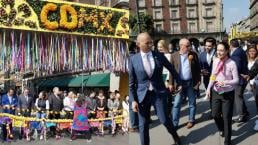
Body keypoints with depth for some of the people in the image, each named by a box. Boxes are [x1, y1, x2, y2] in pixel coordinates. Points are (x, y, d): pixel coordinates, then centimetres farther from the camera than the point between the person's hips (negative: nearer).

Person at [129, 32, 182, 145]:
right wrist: (133, 100, -7)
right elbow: (131, 82, -2)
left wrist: (179, 83, 18)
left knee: (164, 119, 4)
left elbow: (172, 69, 13)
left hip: (159, 93, 1)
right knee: (143, 124, 6)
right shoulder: (133, 59, -5)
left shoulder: (159, 56, -2)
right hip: (142, 95, 0)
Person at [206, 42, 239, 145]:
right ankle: (222, 129, 43)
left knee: (226, 117, 3)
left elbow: (236, 80, -14)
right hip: (216, 92, 5)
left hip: (227, 94, -4)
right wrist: (209, 88, 6)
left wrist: (224, 82, -28)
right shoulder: (215, 61, -2)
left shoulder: (231, 63, -17)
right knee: (215, 114, 11)